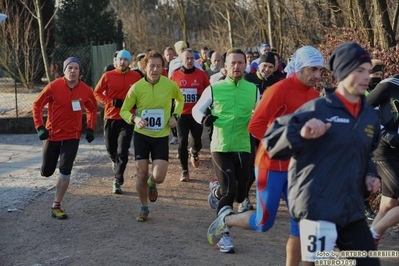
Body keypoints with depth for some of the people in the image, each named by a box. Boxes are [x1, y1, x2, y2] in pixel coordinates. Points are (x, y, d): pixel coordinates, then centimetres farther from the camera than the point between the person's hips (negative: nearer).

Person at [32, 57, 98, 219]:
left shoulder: (85, 90, -6)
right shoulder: (54, 87, -13)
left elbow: (92, 109, 13)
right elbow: (37, 105, -4)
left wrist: (90, 128, 2)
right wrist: (40, 127, -11)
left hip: (72, 136, 1)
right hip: (52, 134, 0)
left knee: (65, 171, -10)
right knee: (46, 172, 8)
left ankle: (56, 207, 2)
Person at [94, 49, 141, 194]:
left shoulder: (136, 76, -1)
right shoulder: (107, 76, -1)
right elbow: (97, 93, 4)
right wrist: (110, 102, -10)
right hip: (110, 118, 2)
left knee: (122, 152, -8)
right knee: (110, 148, 15)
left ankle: (117, 181, -1)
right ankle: (115, 163, 49)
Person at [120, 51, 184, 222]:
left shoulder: (171, 85, -8)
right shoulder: (137, 87, -10)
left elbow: (180, 100, 14)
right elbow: (124, 110, 0)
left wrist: (175, 116, -2)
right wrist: (134, 119, -20)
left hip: (161, 137, 0)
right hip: (141, 135, 0)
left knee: (158, 177, -11)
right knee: (142, 175, 3)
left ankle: (152, 184, 28)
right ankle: (143, 208, 27)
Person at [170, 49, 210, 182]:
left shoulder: (201, 74, -2)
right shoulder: (175, 75, -1)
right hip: (182, 114, 0)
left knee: (197, 142, 5)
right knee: (182, 142, -5)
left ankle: (194, 153, 43)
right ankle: (184, 171, 9)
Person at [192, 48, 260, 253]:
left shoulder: (253, 89, 3)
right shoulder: (214, 89, -4)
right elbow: (196, 109, 7)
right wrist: (203, 118, -14)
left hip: (243, 149, 3)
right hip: (221, 148, -3)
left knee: (240, 196, 11)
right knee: (230, 192, -13)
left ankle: (218, 190, 47)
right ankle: (223, 236, 4)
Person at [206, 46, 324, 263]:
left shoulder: (313, 94, 6)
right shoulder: (280, 89, -16)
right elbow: (255, 126, -20)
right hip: (273, 164, -7)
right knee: (264, 222, 4)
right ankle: (226, 219, 31)